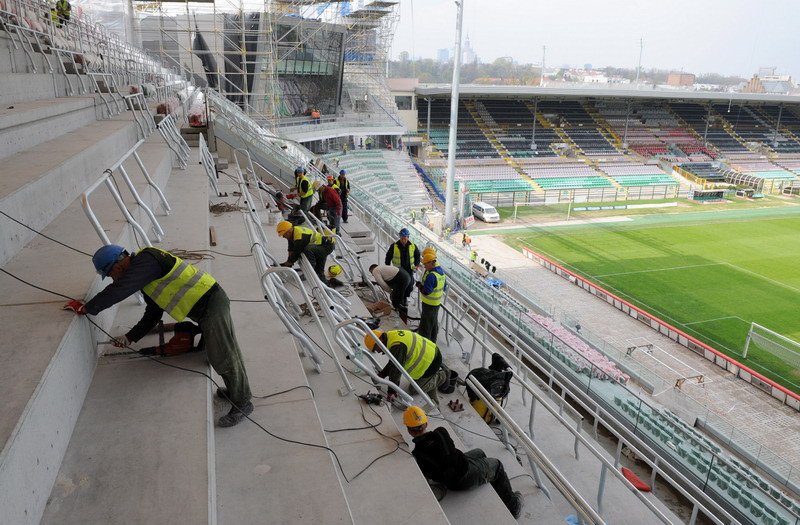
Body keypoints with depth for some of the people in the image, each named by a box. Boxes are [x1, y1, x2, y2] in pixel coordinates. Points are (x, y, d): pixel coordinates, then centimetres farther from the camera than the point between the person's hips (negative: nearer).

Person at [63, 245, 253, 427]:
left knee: (223, 356, -4)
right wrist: (129, 338, 26)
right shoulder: (145, 277, 19)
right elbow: (152, 315, 26)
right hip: (204, 311, 10)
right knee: (217, 356, 19)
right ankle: (235, 391, 36)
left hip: (212, 302, -10)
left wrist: (85, 308, -7)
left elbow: (117, 290, -19)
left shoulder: (146, 260, -13)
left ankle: (243, 403, 9)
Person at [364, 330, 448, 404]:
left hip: (431, 363, -10)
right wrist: (382, 374, 8)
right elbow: (392, 362, 14)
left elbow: (395, 369, -24)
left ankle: (441, 377, 9)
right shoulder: (392, 335, 3)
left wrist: (391, 391, -15)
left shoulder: (397, 346, -28)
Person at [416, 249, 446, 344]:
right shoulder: (441, 271, 3)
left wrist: (419, 285, -10)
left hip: (429, 303, -10)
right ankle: (433, 340, 37)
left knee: (426, 323, 1)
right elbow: (444, 287, 12)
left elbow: (426, 291, -26)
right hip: (437, 302, 10)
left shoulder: (431, 275, -27)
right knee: (434, 321, 22)